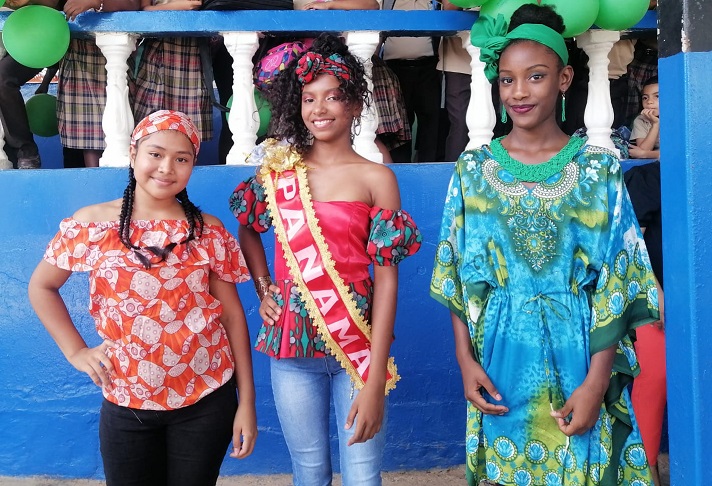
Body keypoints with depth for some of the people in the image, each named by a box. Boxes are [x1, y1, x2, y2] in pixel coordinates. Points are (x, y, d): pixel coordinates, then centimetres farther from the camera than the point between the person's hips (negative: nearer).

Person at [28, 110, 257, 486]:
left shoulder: (208, 232, -3)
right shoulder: (92, 224, -4)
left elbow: (232, 314, -1)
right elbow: (41, 286, 10)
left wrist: (246, 402, -2)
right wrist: (75, 352, 0)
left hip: (206, 401, 0)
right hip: (125, 404, 1)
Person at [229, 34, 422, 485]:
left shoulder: (376, 178, -6)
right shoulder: (278, 169, 3)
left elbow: (386, 278, -9)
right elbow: (248, 229, 22)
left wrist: (377, 380, -13)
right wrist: (263, 290, 6)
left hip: (358, 343, -2)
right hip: (291, 345, 2)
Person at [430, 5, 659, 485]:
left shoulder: (598, 168, -4)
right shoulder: (474, 169, 0)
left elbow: (615, 281, -7)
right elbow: (457, 275, 2)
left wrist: (597, 380, -13)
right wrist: (466, 359, -5)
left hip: (578, 354, -1)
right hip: (502, 359, 1)